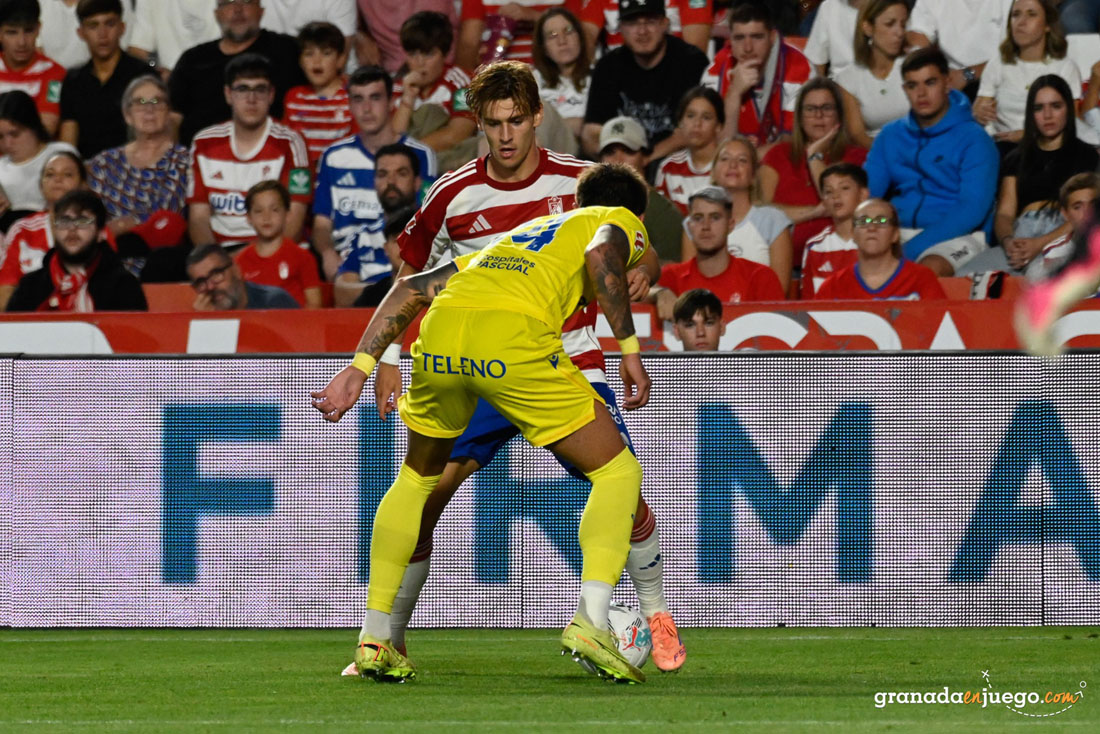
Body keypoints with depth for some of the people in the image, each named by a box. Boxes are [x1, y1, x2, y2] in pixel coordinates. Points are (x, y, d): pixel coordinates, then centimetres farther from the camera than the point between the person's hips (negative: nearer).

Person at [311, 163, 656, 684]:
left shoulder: (520, 235, 39)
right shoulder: (623, 222, 25)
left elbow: (412, 288, 30)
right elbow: (600, 256, -2)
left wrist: (359, 368, 26)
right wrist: (630, 350, -3)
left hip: (441, 333, 5)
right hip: (515, 337, -5)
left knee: (417, 479, 29)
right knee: (618, 473, 9)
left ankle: (374, 637, 25)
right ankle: (590, 619, -10)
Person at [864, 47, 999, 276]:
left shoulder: (974, 140, -2)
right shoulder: (891, 135, 16)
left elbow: (972, 210, -12)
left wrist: (911, 249, -22)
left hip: (957, 237, -4)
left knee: (930, 268, -40)